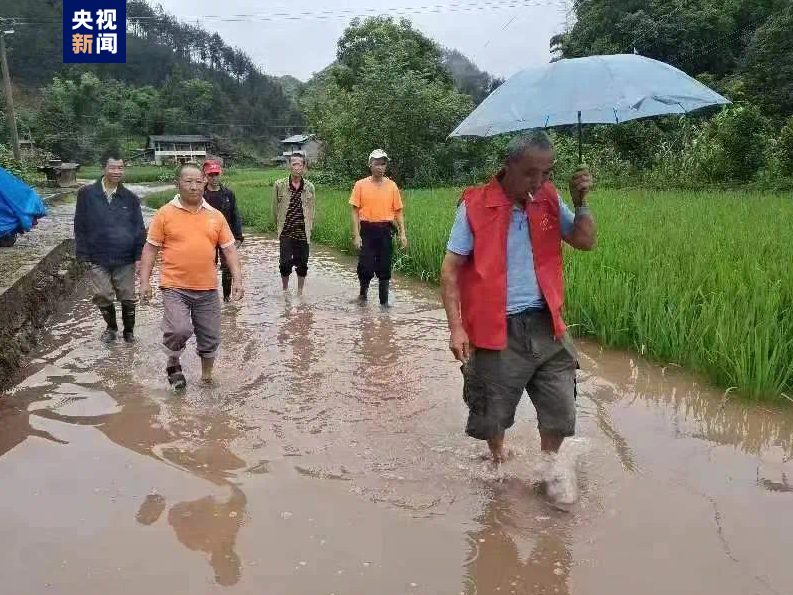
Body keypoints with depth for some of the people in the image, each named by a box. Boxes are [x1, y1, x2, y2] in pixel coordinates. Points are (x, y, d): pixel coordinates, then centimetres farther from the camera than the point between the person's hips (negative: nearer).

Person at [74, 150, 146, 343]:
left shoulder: (130, 198, 3)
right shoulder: (87, 194, -1)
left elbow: (139, 229, 5)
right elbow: (80, 227, 2)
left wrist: (138, 256, -1)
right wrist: (83, 255, -1)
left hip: (125, 260, 1)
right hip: (98, 259, 0)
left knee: (128, 298, 7)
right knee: (103, 297, 5)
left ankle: (129, 330, 27)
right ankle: (111, 327, 30)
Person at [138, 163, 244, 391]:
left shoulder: (216, 216, 5)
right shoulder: (165, 213, -2)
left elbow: (230, 250, 6)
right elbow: (150, 249, 1)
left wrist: (237, 279, -4)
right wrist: (144, 282, -5)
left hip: (207, 289, 3)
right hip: (175, 287, -3)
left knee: (210, 338, 9)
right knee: (179, 329, -21)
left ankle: (207, 377, 33)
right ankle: (173, 362, 11)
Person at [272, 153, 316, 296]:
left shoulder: (310, 187, 1)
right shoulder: (280, 185, -3)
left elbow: (313, 210, 10)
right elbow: (275, 208, 6)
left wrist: (308, 227, 8)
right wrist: (279, 226, 9)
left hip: (303, 232, 1)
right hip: (286, 232, -1)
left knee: (302, 264, 7)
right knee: (285, 263, -3)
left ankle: (300, 292, 21)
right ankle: (285, 290, 17)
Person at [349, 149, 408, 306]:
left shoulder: (392, 185, 3)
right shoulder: (361, 185, -1)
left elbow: (398, 211, 6)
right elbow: (355, 211, -1)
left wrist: (403, 233, -2)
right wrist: (356, 235, -9)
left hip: (385, 231, 1)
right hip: (367, 230, -1)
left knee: (384, 268, 5)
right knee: (365, 267, -4)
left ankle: (384, 301, 18)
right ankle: (363, 291, 25)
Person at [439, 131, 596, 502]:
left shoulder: (548, 201, 3)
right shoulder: (476, 205, -10)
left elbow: (585, 242, 7)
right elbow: (450, 269, -9)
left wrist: (581, 203, -9)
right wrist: (456, 327, -16)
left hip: (544, 324, 4)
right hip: (497, 329, -4)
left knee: (561, 408, 9)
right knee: (493, 411, 11)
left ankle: (547, 469, 35)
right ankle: (499, 463, 41)